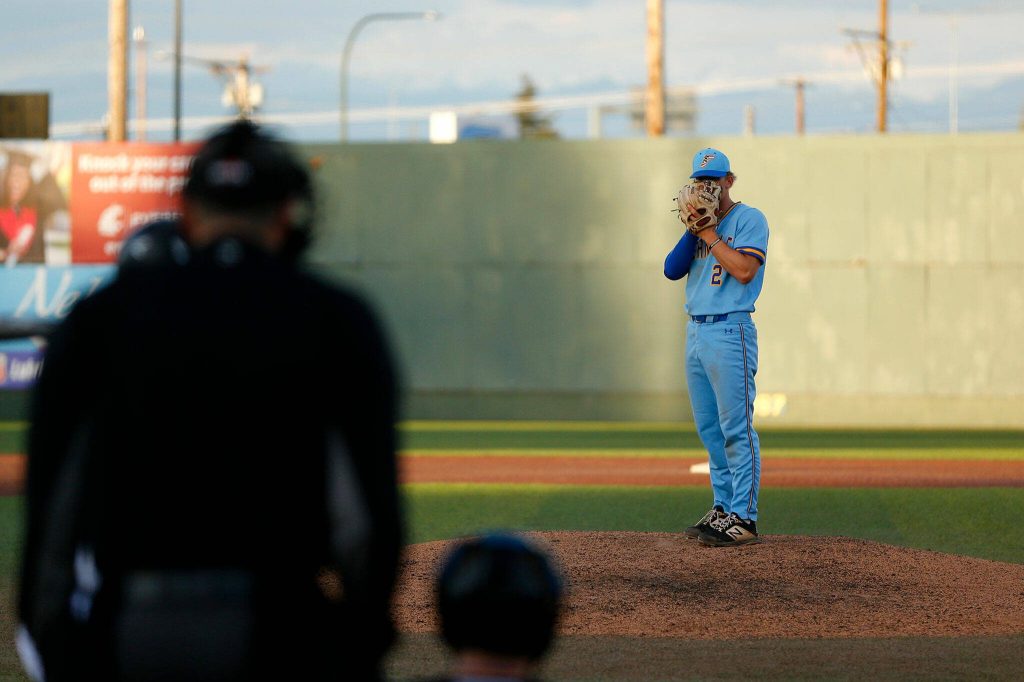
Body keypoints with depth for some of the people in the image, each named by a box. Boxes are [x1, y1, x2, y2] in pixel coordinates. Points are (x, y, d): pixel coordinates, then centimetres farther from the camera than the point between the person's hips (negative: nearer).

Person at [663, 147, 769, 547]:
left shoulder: (748, 219, -4)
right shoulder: (703, 225, 19)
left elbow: (744, 270, -18)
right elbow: (672, 270, 8)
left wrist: (709, 234, -13)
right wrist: (692, 230, -2)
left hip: (730, 331, -8)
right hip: (696, 331, 8)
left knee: (736, 427, -9)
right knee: (709, 430, 10)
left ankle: (744, 518, -10)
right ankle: (723, 508, 16)